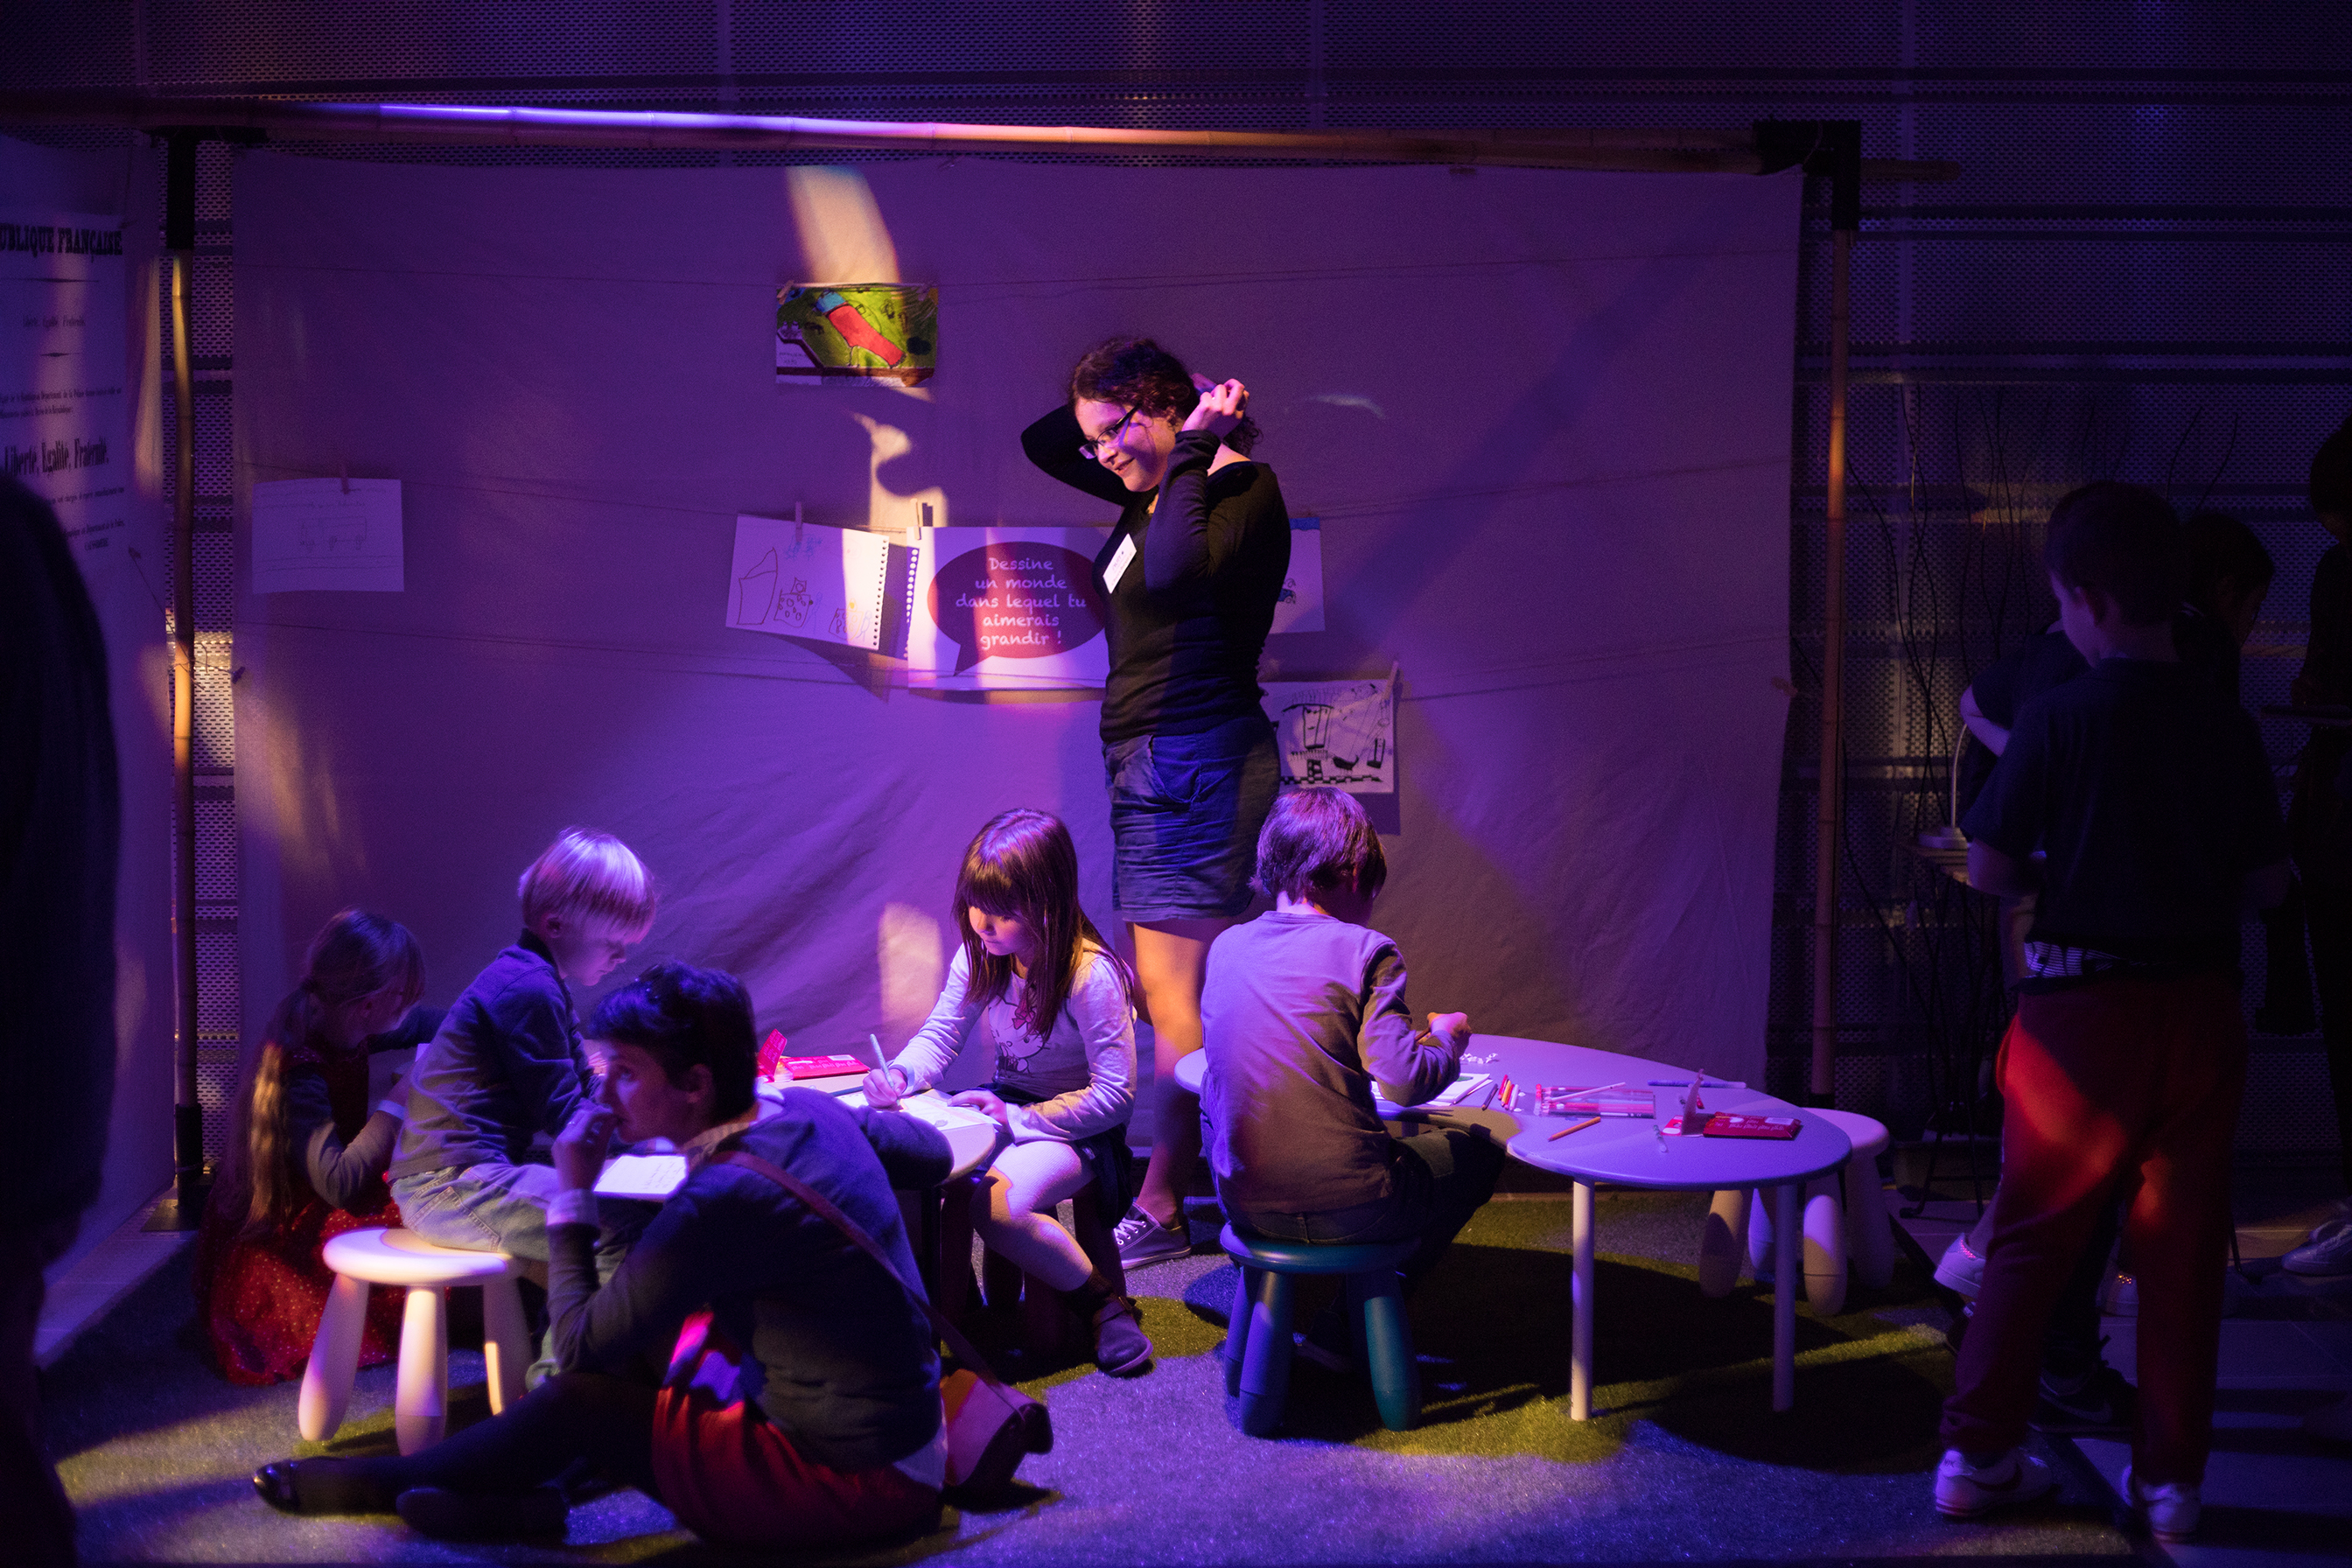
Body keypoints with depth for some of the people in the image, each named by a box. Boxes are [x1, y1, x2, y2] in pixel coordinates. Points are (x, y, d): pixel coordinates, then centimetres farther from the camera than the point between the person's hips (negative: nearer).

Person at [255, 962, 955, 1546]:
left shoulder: (715, 1204, -25)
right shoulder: (811, 1112, -1)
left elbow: (578, 1347, -15)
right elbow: (932, 1154, 18)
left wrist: (572, 1194, -7)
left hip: (859, 1486, -9)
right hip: (907, 1436, 9)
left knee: (582, 1399, 0)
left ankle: (391, 1481, 21)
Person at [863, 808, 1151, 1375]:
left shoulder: (1091, 976, -22)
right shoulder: (980, 955, -3)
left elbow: (1115, 1095, -19)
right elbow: (940, 1034, 4)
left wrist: (1019, 1119, -22)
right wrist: (900, 1075, -20)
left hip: (1077, 1127, -6)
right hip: (1007, 1105, 6)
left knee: (996, 1204, -34)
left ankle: (1102, 1301, -10)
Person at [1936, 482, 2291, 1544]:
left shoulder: (2059, 718, -11)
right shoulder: (2226, 726, -1)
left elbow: (1989, 869, -9)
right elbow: (2267, 886, 3)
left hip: (2083, 1011, -2)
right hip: (2200, 1008, 2)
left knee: (2032, 1241, 9)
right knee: (2182, 1249, 11)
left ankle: (1978, 1455, 14)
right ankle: (2170, 1477, 16)